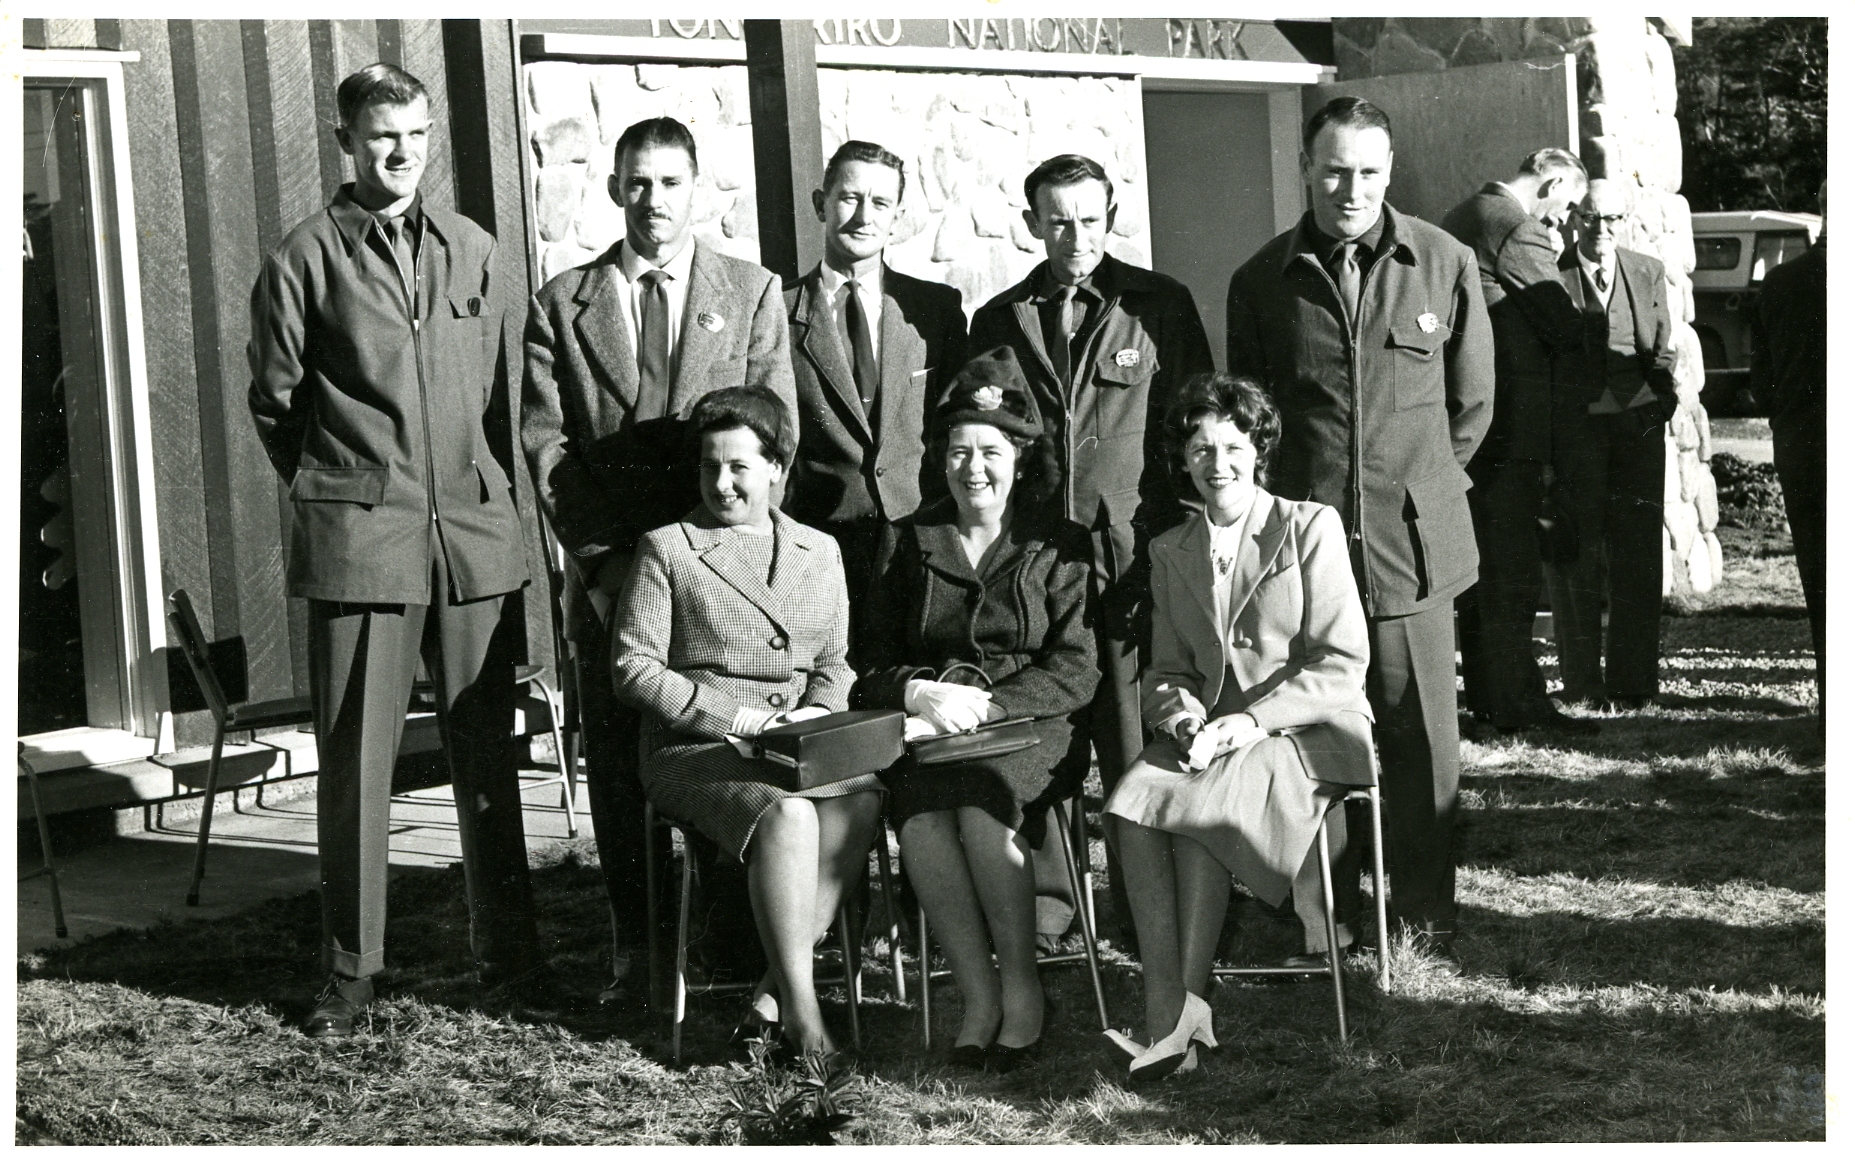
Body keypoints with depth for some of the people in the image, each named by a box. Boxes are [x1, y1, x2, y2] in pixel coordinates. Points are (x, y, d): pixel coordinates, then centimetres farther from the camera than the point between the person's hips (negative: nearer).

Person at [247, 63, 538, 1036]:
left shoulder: (471, 252, 10)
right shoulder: (305, 259, -2)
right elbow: (273, 402, 6)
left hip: (474, 528, 4)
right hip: (358, 542, -3)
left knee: (487, 748, 9)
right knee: (354, 759, 0)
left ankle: (507, 946, 20)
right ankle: (350, 966, 9)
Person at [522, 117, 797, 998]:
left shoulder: (752, 292, 11)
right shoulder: (562, 304, 12)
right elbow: (546, 442, 5)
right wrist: (598, 558, -5)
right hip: (608, 568, 1)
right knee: (616, 764, 2)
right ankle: (636, 947, 11)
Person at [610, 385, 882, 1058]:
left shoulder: (819, 552, 19)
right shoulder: (667, 549, 5)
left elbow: (834, 662, 20)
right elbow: (634, 670, -2)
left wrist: (818, 712, -4)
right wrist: (737, 716, -10)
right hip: (691, 754, -4)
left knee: (862, 799, -31)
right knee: (787, 813, -35)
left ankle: (776, 988, -24)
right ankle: (800, 1008, -27)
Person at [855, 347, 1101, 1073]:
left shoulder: (1059, 548, 9)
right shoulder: (906, 544, 15)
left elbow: (1076, 672, 0)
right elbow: (872, 665, 11)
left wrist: (987, 705, -15)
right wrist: (916, 691, -13)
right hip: (927, 733, 2)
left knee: (983, 807, -34)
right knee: (920, 817, -32)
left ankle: (1023, 990, -17)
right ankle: (976, 993, -20)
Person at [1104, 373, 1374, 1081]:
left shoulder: (1311, 527, 2)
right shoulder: (1171, 551, 16)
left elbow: (1342, 662, -4)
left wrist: (1253, 719, -16)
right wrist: (1178, 709, -8)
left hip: (1305, 731, -4)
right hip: (1208, 734, 4)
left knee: (1202, 804, -32)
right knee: (1130, 803, -26)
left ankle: (1185, 1009, -24)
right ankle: (1163, 1004, -29)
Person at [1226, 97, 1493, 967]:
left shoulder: (1444, 263, 1)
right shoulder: (1264, 281, 4)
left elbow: (1471, 401, 11)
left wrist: (1417, 483, 12)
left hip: (1413, 540, 0)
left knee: (1419, 733, 2)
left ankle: (1427, 907, 15)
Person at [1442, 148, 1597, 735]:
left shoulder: (1461, 218, 15)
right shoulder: (1520, 232, -15)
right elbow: (1566, 328, -15)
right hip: (1510, 423, -10)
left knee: (1481, 562, 16)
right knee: (1512, 570, -7)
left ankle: (1484, 688, 24)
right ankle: (1517, 702, -5)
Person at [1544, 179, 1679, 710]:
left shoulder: (1648, 274, 12)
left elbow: (1663, 355, 16)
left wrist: (1661, 404, -1)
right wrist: (1543, 438, -8)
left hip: (1635, 427, 3)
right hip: (1572, 429, -3)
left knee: (1637, 554, 1)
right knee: (1577, 555, -2)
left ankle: (1631, 681, 8)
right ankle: (1582, 682, 7)